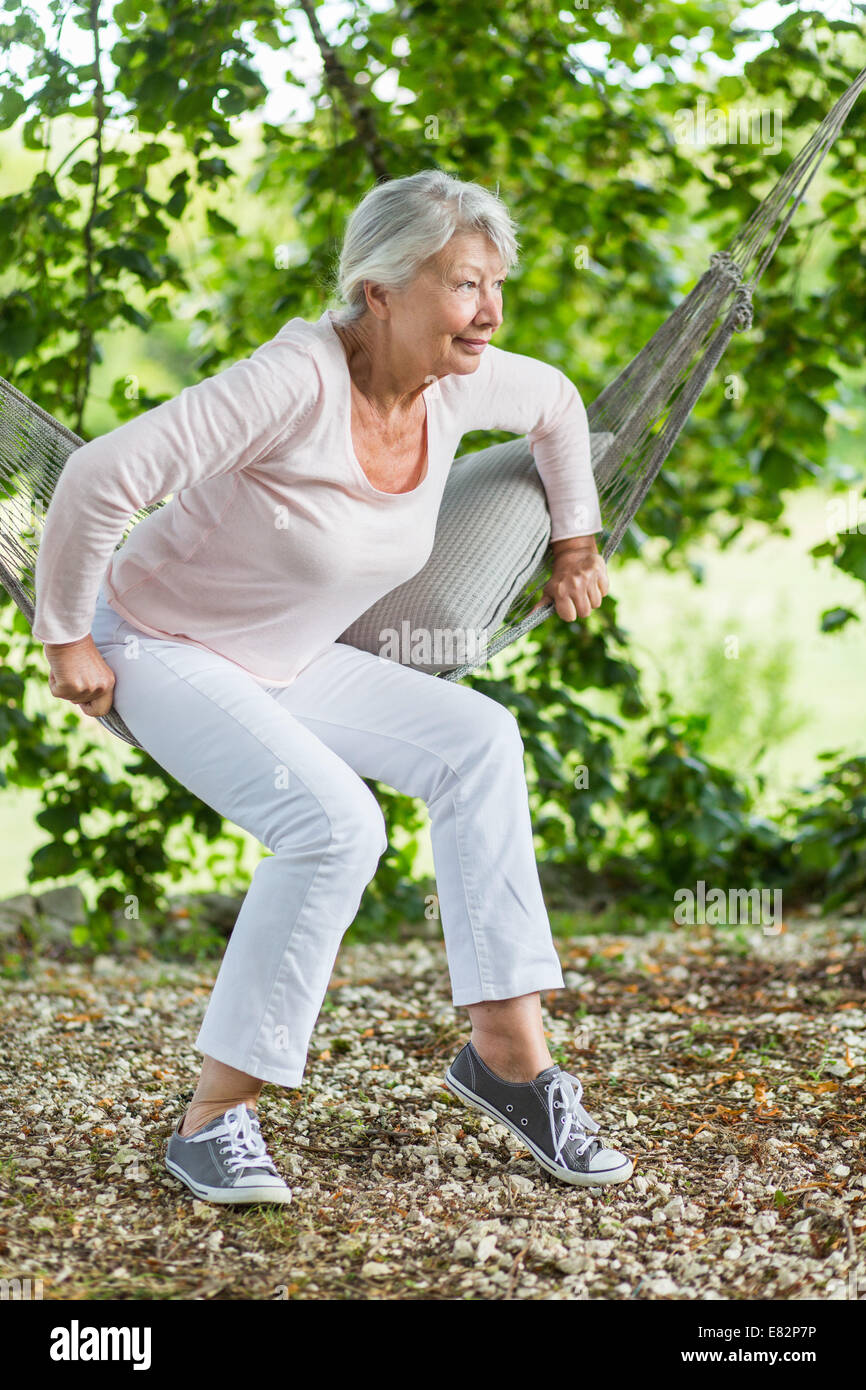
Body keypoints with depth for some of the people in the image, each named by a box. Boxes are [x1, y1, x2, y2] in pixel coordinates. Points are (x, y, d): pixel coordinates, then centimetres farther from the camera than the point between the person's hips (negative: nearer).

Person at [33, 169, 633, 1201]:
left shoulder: (457, 384, -8)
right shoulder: (295, 380, -30)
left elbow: (555, 404, 17)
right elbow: (99, 476, -31)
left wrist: (576, 539, 21)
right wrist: (65, 639, -20)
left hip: (287, 663, 7)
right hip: (160, 649, -7)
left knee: (476, 738, -10)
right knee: (335, 822, -27)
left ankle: (508, 1048, -8)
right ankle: (215, 1117, -17)